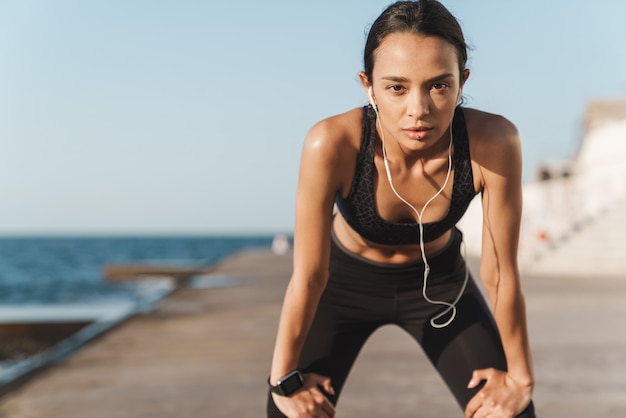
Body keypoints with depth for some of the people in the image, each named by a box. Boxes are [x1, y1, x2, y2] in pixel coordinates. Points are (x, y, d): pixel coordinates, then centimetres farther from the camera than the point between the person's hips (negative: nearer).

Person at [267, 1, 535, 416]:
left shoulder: (492, 142, -33)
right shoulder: (333, 144, -35)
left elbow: (500, 273, -20)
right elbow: (308, 277, -25)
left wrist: (519, 377, -9)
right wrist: (285, 379, -13)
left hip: (437, 281, 1)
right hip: (344, 279, -1)